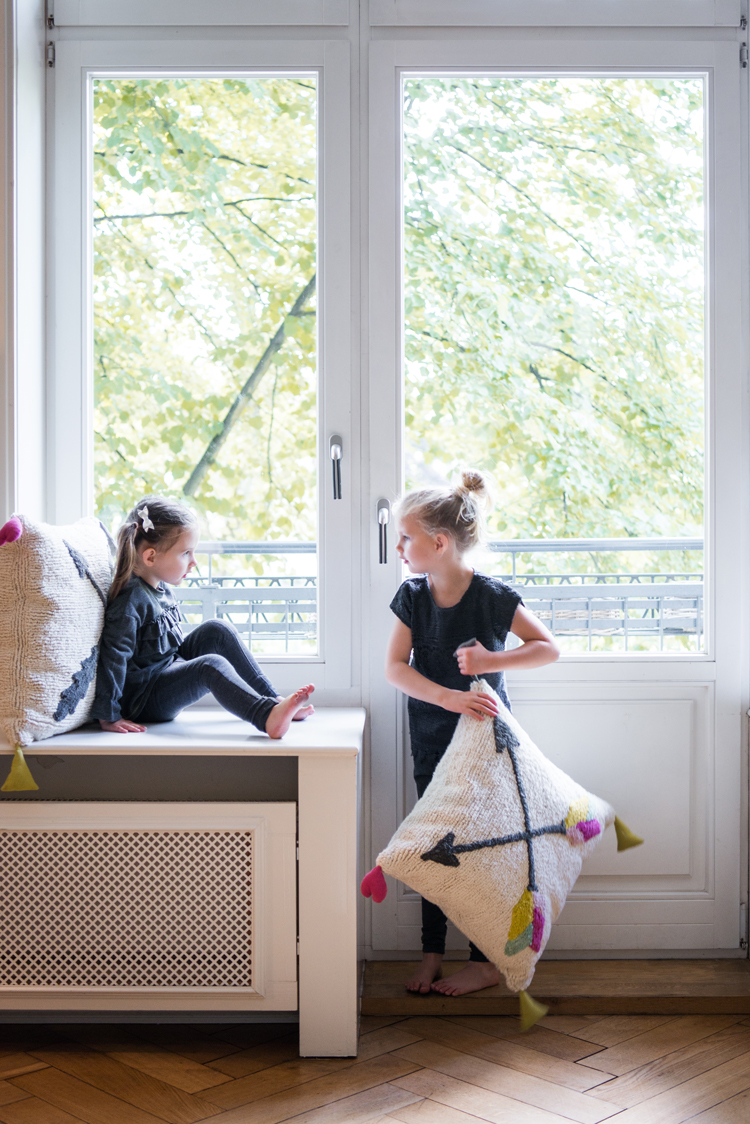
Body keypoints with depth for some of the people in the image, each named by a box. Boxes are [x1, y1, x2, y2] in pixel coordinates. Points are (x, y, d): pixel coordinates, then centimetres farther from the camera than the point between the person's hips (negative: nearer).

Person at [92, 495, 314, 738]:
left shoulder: (159, 587, 5)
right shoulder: (131, 600, -24)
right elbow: (113, 657, -27)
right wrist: (108, 716, -27)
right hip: (142, 698, -10)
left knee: (218, 631, 3)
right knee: (212, 666, -29)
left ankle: (272, 699, 0)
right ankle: (268, 717, -48)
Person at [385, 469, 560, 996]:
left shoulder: (492, 596, -17)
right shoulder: (412, 596, -4)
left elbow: (550, 648, -12)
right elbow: (395, 667, -12)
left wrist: (493, 661, -27)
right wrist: (447, 697, -28)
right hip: (432, 739, 5)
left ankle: (485, 962, 14)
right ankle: (432, 954, 22)